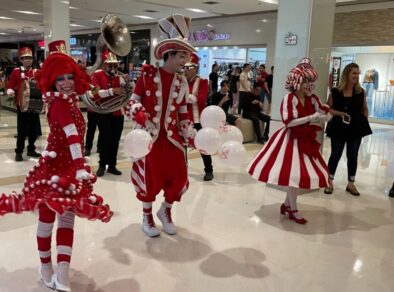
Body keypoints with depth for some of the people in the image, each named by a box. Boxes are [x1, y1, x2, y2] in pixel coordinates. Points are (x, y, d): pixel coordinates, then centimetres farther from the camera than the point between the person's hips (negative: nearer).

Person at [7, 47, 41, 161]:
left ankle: (31, 150, 22)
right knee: (22, 130, -2)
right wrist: (10, 92, -21)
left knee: (34, 130, 9)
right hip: (21, 106, -3)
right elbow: (10, 86, -1)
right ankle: (19, 152, 8)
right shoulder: (16, 72, -1)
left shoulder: (37, 72, 8)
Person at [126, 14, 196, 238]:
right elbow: (133, 101, -2)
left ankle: (166, 211, 33)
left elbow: (183, 114, 8)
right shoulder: (148, 76, -7)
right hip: (150, 135, -4)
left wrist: (192, 135, 0)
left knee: (178, 175, 5)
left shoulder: (182, 82, 5)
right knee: (150, 175, 6)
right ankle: (147, 217, 29)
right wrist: (140, 115, -21)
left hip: (172, 136, 4)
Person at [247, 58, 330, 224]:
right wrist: (310, 118, -25)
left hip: (305, 139, 7)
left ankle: (287, 204, 26)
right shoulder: (289, 98, -16)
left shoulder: (312, 99, 3)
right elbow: (289, 122, -23)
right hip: (291, 139, -7)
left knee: (299, 173, 10)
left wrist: (322, 116, -20)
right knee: (294, 173, -6)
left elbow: (326, 115, 3)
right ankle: (293, 210, 9)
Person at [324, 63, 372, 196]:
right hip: (339, 128, -2)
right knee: (335, 155, 5)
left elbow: (365, 109, 12)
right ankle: (330, 182, 18)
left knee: (353, 156, 9)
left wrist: (364, 120, -1)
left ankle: (351, 184, 21)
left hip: (356, 128, 2)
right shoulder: (335, 92, -5)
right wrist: (339, 113, -15)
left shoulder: (361, 92, 2)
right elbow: (328, 108, -1)